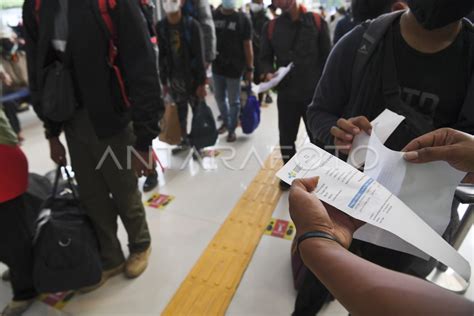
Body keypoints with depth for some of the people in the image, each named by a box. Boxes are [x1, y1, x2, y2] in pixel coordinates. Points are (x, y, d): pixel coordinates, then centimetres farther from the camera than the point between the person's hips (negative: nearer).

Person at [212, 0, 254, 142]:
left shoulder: (243, 19, -5)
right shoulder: (214, 16, 4)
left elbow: (247, 45, -6)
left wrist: (250, 68, -8)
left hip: (235, 67, -4)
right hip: (217, 66, 4)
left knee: (233, 101, 6)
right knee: (219, 97, 16)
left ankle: (232, 129, 23)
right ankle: (226, 121, 40)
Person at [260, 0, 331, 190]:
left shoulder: (316, 22, 1)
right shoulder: (271, 27, 5)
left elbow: (327, 56, 1)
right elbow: (265, 57, 9)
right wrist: (268, 73, -13)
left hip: (314, 93, -1)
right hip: (286, 94, 2)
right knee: (286, 137, 11)